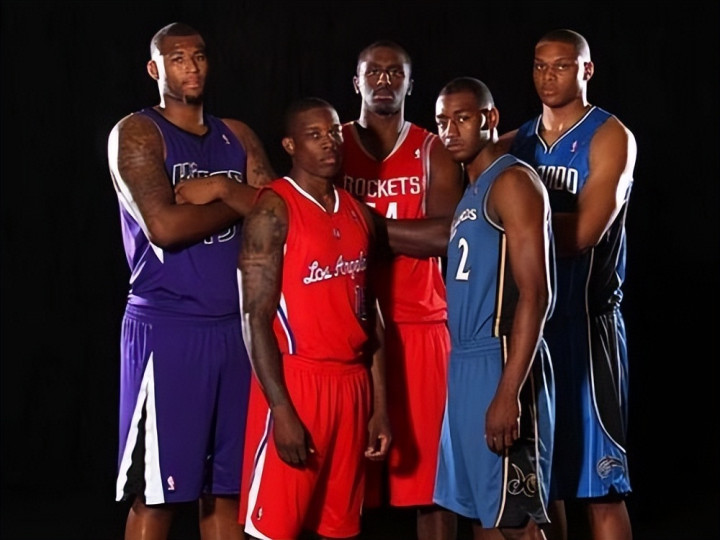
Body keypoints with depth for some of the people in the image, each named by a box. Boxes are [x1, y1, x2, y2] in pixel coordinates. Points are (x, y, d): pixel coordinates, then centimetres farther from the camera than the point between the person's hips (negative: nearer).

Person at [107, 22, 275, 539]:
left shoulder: (237, 136, 15)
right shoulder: (136, 134, -3)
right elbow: (164, 226, -17)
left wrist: (218, 189, -11)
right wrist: (241, 201, -6)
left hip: (234, 326, 6)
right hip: (166, 327, -5)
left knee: (225, 487, 9)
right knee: (156, 493, -3)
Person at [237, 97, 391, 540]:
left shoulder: (359, 214, 12)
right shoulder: (273, 211, -9)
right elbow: (257, 318, -13)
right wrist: (282, 410, -19)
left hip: (352, 384, 7)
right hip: (296, 382, -6)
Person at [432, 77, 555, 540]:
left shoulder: (513, 182, -10)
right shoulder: (473, 193, 19)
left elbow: (534, 294, -18)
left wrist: (509, 393, -25)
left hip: (500, 361, -10)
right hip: (468, 363, 10)